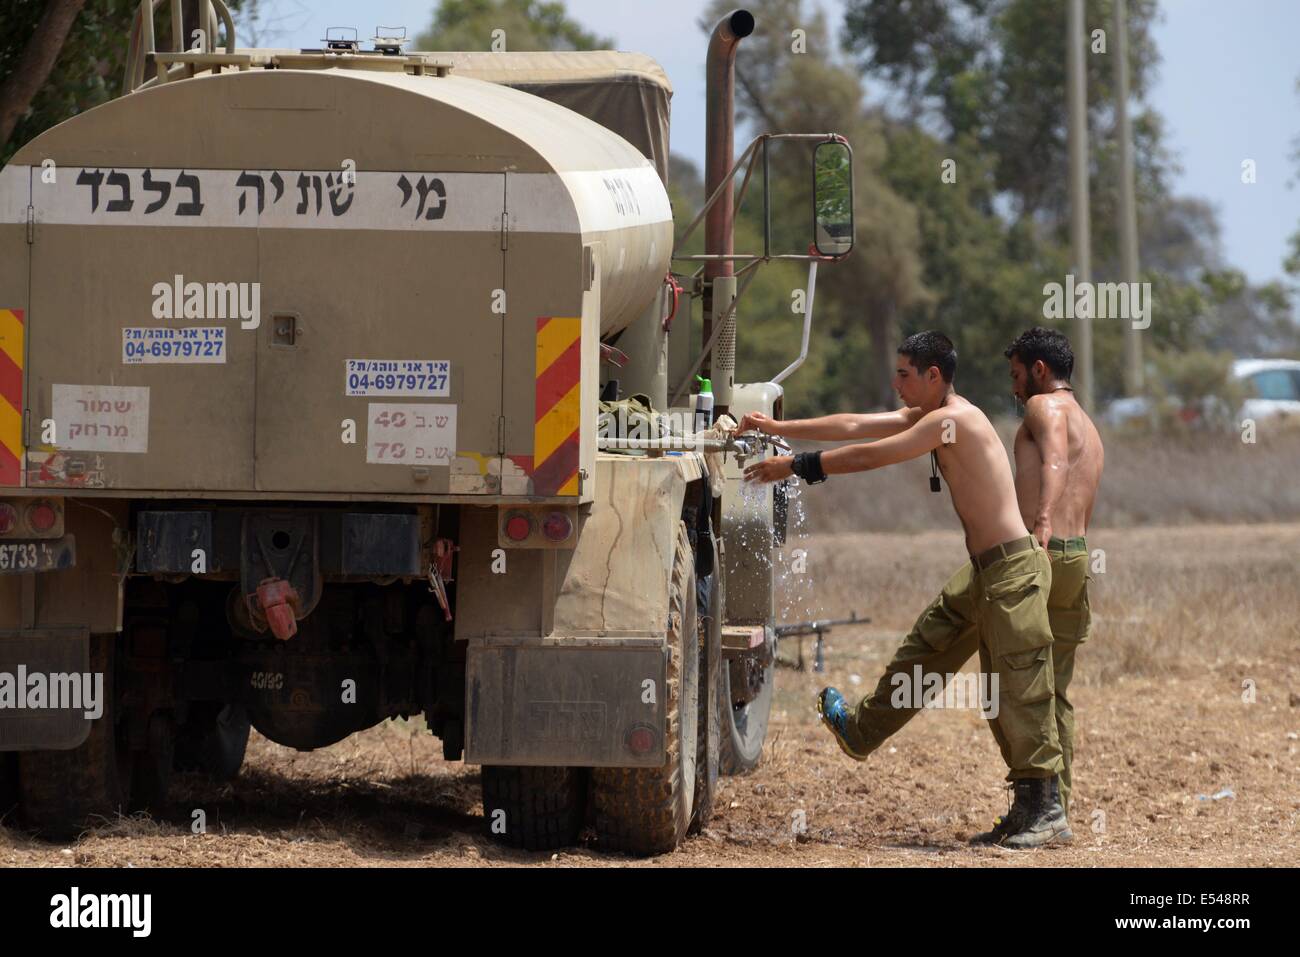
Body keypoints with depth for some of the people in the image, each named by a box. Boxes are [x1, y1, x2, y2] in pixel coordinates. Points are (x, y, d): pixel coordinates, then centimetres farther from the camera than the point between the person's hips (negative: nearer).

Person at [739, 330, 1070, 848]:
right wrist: (778, 428, 18)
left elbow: (870, 455, -18)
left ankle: (1047, 811, -5)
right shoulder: (924, 416, 13)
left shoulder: (953, 420, -18)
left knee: (1021, 689, -7)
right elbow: (854, 426, 17)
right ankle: (862, 731, 39)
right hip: (983, 571, 10)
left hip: (1014, 570, -10)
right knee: (924, 649, 22)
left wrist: (795, 466, -12)